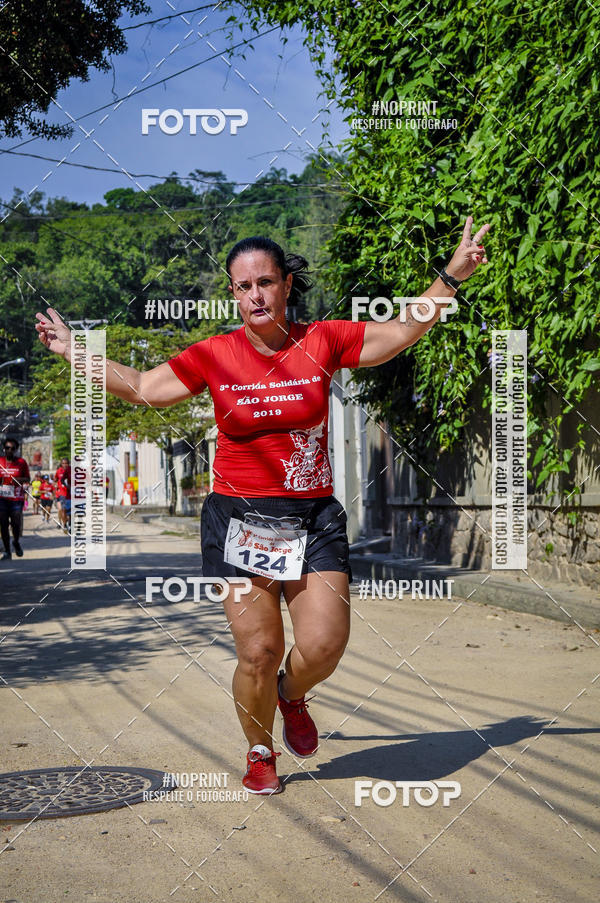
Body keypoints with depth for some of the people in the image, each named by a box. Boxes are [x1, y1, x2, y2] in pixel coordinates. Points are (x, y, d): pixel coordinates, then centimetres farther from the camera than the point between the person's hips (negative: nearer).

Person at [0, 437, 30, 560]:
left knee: (16, 524, -5)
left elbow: (27, 479, 6)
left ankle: (16, 542, 27)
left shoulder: (21, 462, 2)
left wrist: (20, 479, -15)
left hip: (17, 499, -1)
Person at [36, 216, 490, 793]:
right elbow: (141, 388, 10)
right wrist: (74, 351, 12)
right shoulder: (215, 355, 0)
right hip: (239, 520, -1)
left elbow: (403, 332, 7)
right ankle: (260, 752, 25)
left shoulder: (321, 342, 1)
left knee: (325, 644, -9)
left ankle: (291, 696, 28)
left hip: (313, 517, 1)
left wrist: (451, 277, 1)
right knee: (258, 650, -3)